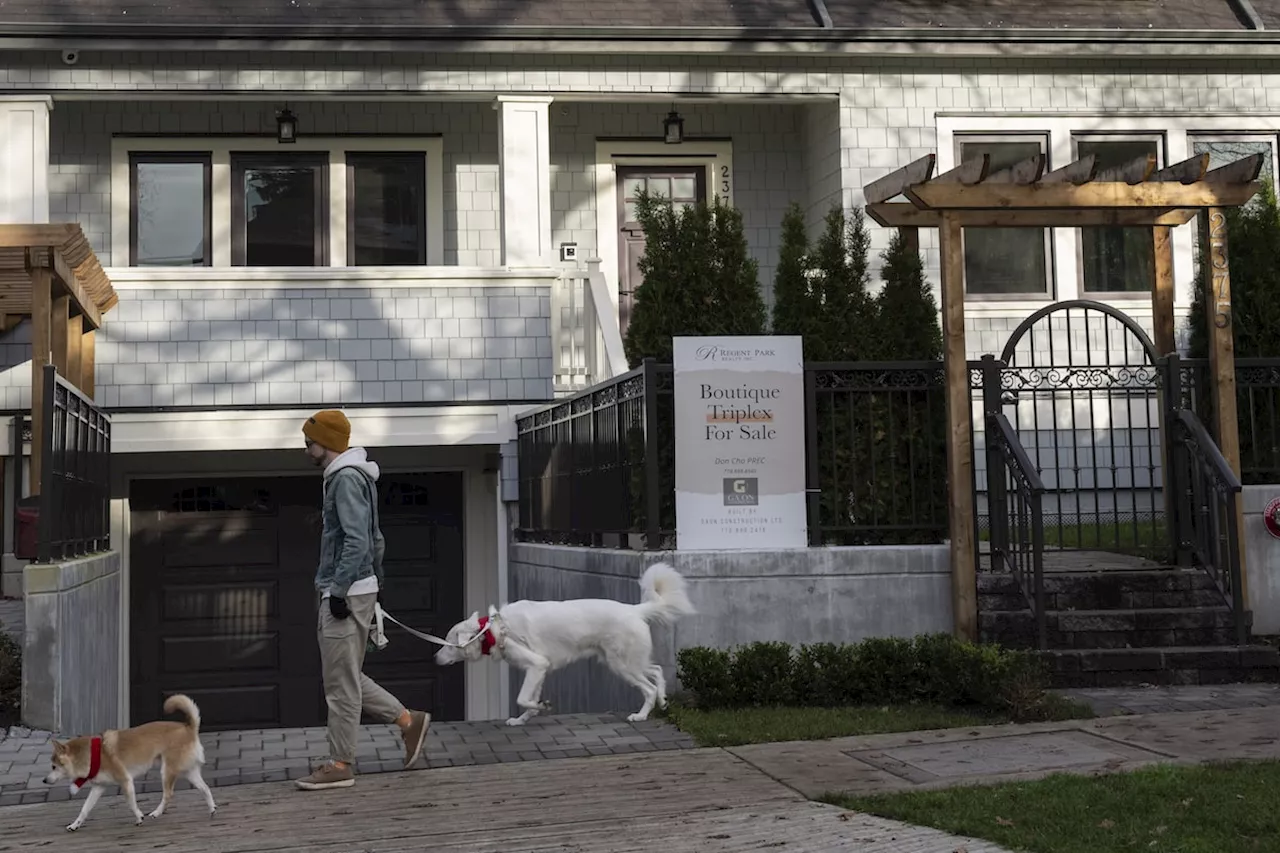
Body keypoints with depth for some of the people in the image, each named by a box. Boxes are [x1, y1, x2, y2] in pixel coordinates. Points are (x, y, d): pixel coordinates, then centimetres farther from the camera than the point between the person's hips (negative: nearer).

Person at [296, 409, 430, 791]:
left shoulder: (347, 479, -15)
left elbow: (357, 541, -23)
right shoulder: (349, 477, 17)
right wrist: (376, 580, 25)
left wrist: (339, 590, -22)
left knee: (341, 682, -4)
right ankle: (408, 720, 18)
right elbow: (374, 539, 23)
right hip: (343, 592, 10)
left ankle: (340, 766, 3)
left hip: (347, 594, -10)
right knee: (347, 678, 14)